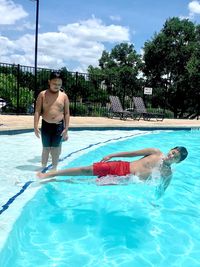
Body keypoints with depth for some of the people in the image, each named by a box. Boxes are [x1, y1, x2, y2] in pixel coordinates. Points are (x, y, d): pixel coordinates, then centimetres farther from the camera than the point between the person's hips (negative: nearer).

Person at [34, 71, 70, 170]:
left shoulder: (64, 96, 3)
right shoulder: (42, 94, 0)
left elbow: (66, 113, 3)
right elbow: (37, 111, -2)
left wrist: (66, 129, -2)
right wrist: (36, 127, -9)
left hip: (59, 126, 0)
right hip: (46, 125, 0)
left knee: (55, 149, 8)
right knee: (46, 148, 8)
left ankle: (54, 169, 21)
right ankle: (43, 168, 22)